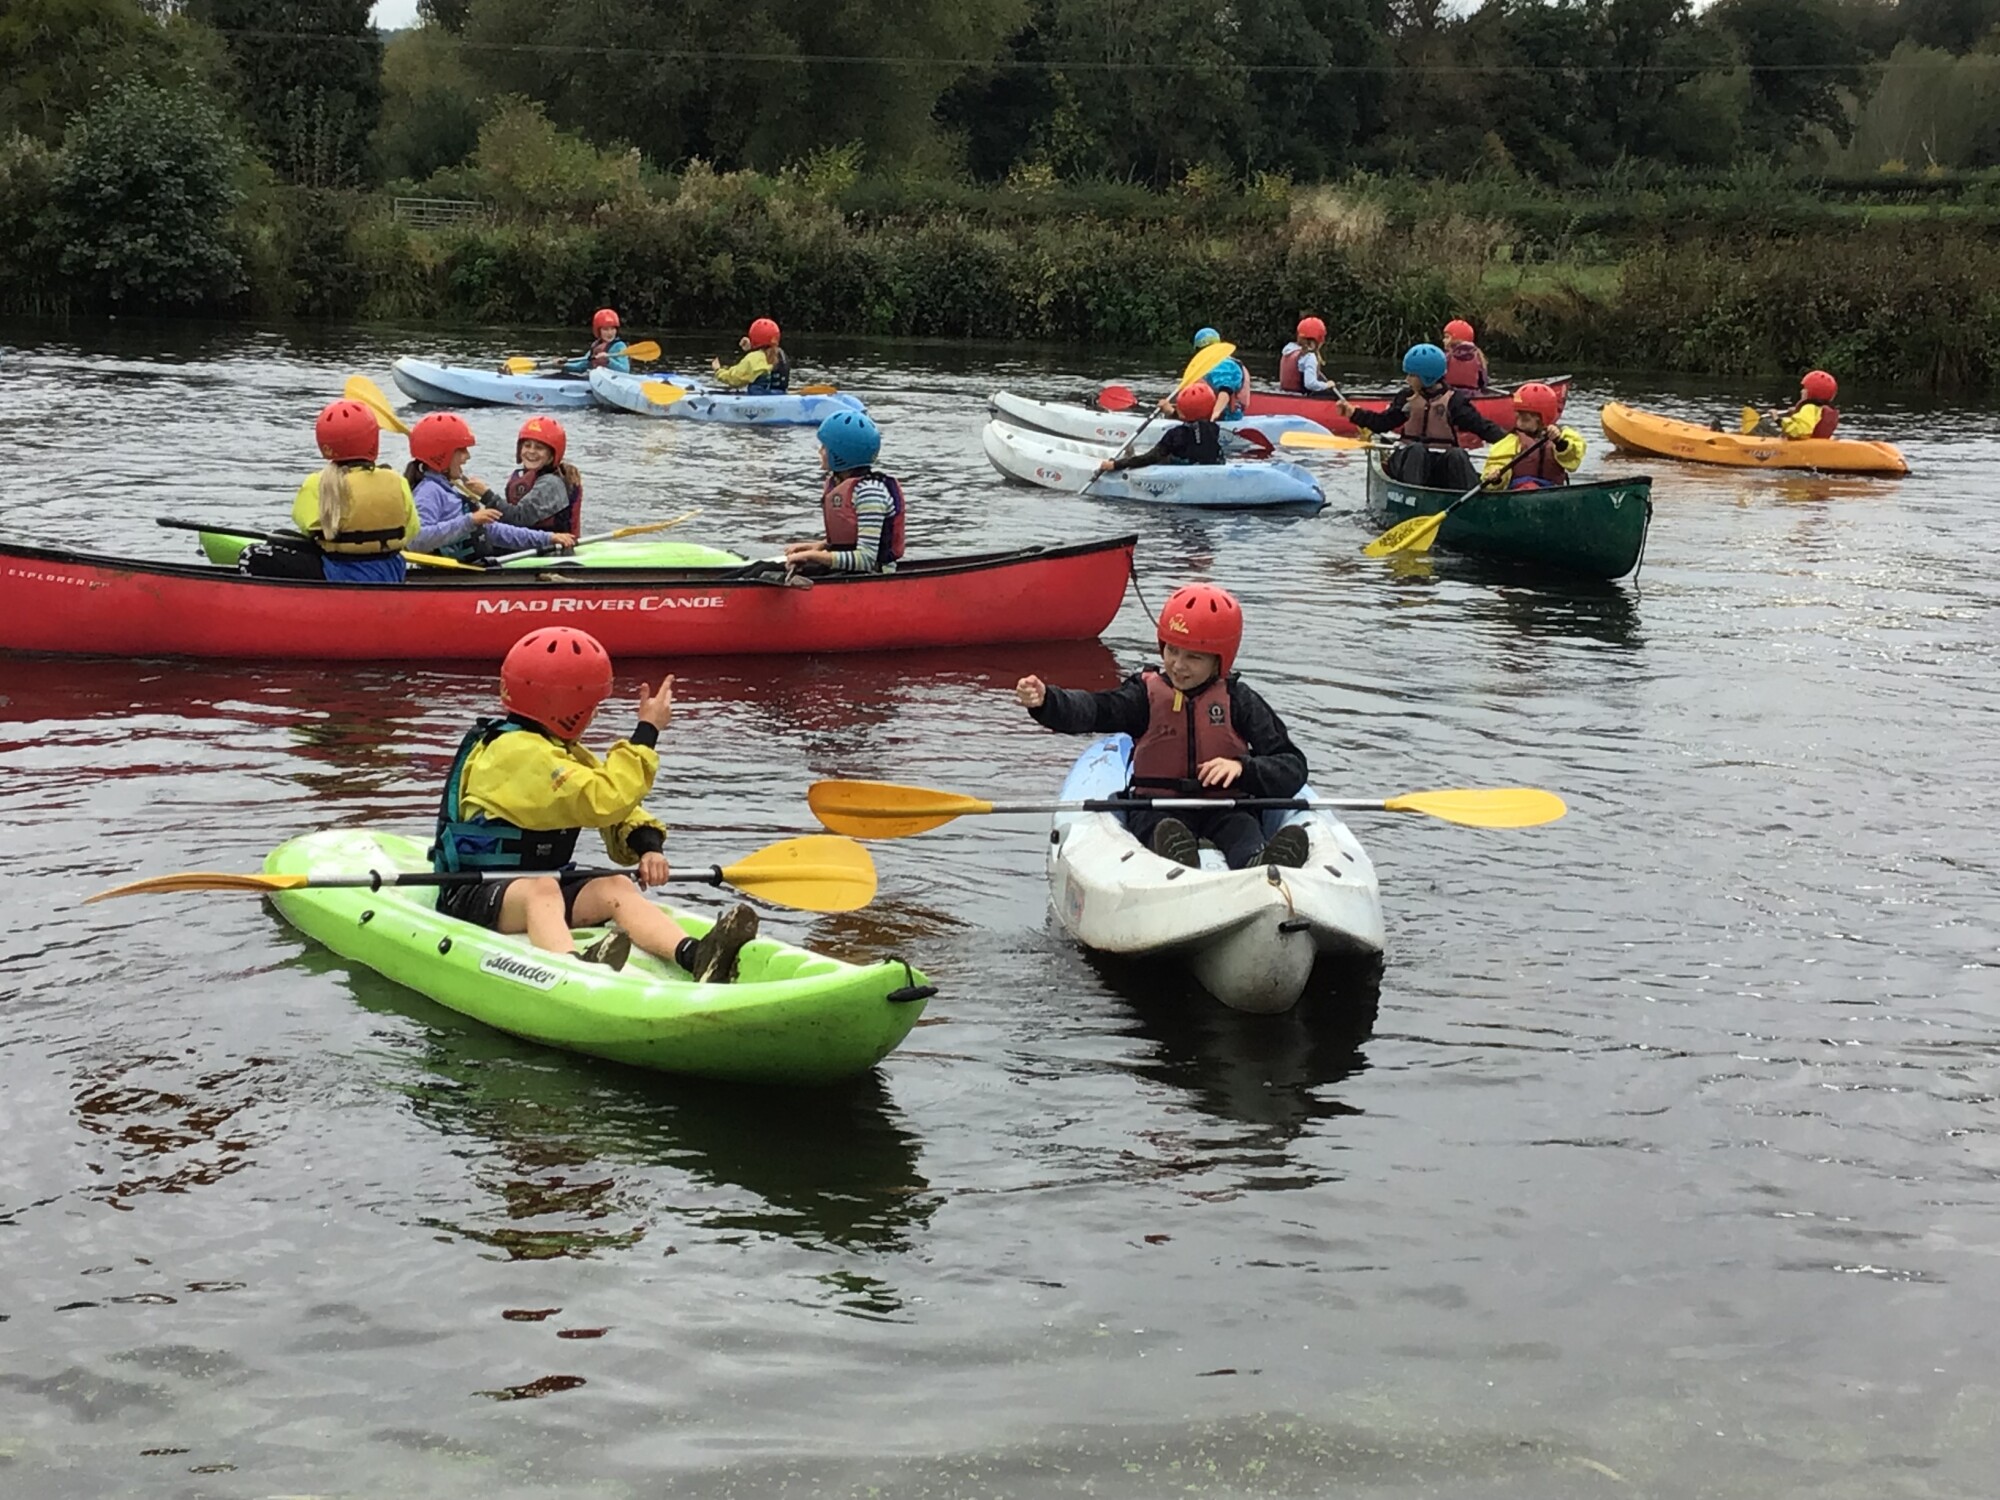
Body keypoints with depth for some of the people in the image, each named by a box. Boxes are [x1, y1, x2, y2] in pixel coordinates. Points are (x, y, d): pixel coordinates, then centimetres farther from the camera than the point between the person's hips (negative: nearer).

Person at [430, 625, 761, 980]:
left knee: (616, 888, -16)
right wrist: (648, 731, -19)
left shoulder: (563, 752, 15)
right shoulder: (520, 753, -18)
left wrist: (648, 844, -10)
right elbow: (604, 800, -28)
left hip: (539, 888, 9)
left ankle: (695, 957, -41)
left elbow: (617, 815, 13)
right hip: (473, 897, -9)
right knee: (541, 889, -38)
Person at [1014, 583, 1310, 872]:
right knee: (1164, 830, -35)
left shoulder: (1239, 701, 7)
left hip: (1224, 809, 1)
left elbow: (1293, 767, 2)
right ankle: (1175, 862, -69)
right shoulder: (1147, 692, 8)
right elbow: (1092, 710, -12)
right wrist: (1045, 700, -33)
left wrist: (1242, 767, -18)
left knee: (1243, 829, -32)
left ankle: (1258, 865, -66)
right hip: (1158, 809, -1)